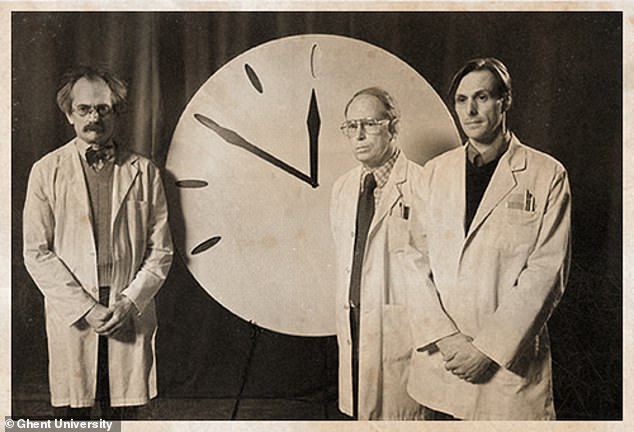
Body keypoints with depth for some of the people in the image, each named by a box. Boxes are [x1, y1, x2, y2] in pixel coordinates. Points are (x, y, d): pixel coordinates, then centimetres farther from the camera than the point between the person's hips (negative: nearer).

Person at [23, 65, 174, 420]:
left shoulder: (144, 172, 5)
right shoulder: (46, 171, 3)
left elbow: (161, 251, 5)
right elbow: (37, 254, -1)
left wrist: (129, 303, -7)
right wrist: (85, 308, -9)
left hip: (131, 317, 1)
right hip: (70, 317, 0)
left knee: (124, 413, 6)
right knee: (72, 414, 5)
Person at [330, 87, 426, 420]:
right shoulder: (342, 188, 12)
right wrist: (343, 323, 15)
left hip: (400, 327, -6)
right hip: (354, 326, 6)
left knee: (401, 413, 2)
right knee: (360, 413, 14)